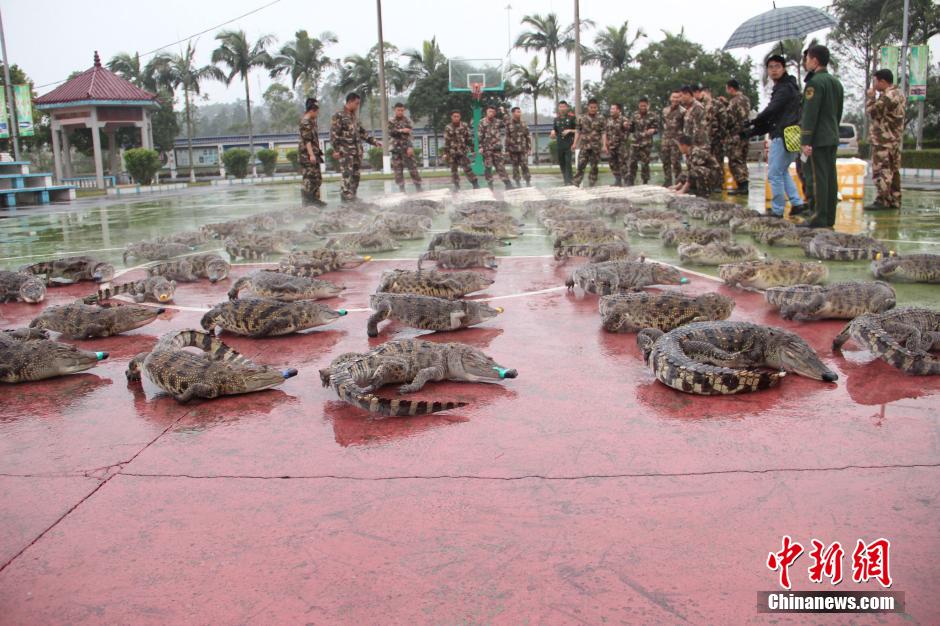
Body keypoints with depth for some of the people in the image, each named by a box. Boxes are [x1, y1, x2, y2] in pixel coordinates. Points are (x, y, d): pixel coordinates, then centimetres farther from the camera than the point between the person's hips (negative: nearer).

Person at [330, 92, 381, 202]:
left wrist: (374, 141, 18)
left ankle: (353, 197, 15)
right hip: (345, 151, -8)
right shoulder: (338, 115, -7)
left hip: (357, 151, 8)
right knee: (347, 175, -13)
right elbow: (333, 133, -11)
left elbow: (361, 132, 24)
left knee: (356, 175, 8)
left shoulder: (354, 116, 17)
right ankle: (346, 197, -10)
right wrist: (336, 150, -17)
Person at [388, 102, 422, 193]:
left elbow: (409, 134, -9)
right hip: (396, 148, 3)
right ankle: (402, 190, 7)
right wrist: (401, 131, -17)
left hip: (406, 147, -3)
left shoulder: (407, 120, 1)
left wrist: (410, 147, -20)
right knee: (398, 169, 2)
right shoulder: (391, 121, 9)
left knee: (412, 167, -7)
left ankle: (419, 188, -4)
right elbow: (390, 133, -5)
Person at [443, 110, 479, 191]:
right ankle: (456, 186, 15)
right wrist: (445, 153, 0)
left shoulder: (464, 126, 1)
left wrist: (472, 150, 1)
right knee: (453, 170, 5)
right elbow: (446, 142, 3)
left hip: (463, 151, -2)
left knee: (467, 168, -7)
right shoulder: (448, 128, 2)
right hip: (452, 152, 2)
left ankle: (475, 184, 0)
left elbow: (469, 139, 4)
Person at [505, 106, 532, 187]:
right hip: (513, 150, -1)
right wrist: (507, 150, -2)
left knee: (525, 166, -4)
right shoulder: (509, 124, 0)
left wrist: (529, 148, 2)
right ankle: (517, 183, 13)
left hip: (523, 149, 1)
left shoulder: (524, 124, 6)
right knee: (515, 167, 5)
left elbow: (528, 137, 8)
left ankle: (528, 182, 1)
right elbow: (507, 138, 1)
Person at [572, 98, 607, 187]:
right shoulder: (582, 118, 8)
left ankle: (592, 185, 12)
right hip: (584, 145, 1)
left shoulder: (601, 118, 2)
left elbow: (603, 133, -2)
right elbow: (578, 131, 10)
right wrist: (575, 143, 2)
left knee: (594, 166, 5)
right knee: (580, 165, -6)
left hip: (596, 146, -1)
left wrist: (604, 145, -10)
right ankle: (575, 184, -5)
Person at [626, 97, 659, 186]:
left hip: (646, 143, -3)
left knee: (644, 163, 1)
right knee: (632, 162, 0)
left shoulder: (652, 116, -3)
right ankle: (630, 182, 7)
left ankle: (645, 182, 12)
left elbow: (657, 128, 1)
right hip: (635, 142, 3)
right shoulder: (635, 115, 7)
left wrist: (653, 130, -21)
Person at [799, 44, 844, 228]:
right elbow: (839, 112, 20)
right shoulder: (836, 82, 16)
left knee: (817, 178, -8)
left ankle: (819, 218, -8)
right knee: (830, 177, 10)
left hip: (817, 139, -9)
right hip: (833, 138, 9)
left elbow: (810, 114, -17)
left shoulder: (815, 82, -13)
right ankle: (829, 217, 14)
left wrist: (805, 141, -18)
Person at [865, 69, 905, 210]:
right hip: (896, 138, 10)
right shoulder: (899, 94, 15)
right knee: (894, 170, 12)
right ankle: (895, 200, 16)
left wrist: (871, 97, -1)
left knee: (881, 170, -8)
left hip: (883, 139, -10)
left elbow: (871, 111, -14)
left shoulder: (886, 96, -17)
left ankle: (882, 200, -9)